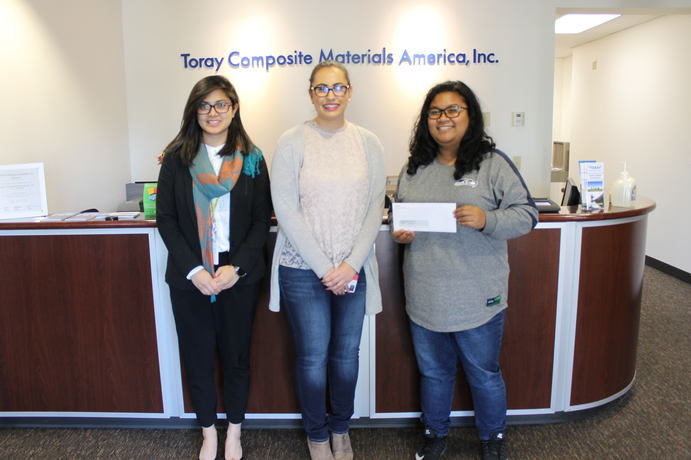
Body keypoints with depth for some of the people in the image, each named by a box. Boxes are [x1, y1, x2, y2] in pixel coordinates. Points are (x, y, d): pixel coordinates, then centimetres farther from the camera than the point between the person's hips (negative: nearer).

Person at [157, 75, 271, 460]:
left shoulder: (251, 159, 0)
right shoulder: (177, 158, 1)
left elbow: (262, 220, -1)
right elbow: (166, 219, -1)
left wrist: (237, 267, -13)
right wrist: (193, 270, -12)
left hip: (239, 277, 0)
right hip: (189, 278, 1)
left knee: (236, 356, 11)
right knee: (198, 357, 11)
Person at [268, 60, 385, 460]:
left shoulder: (368, 143, 3)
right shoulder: (292, 142, -5)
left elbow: (375, 209, 1)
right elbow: (286, 211, -9)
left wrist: (351, 265, -9)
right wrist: (324, 268, -13)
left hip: (354, 269, 2)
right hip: (304, 270, -2)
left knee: (346, 353, 13)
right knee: (313, 356, 8)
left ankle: (341, 428, 38)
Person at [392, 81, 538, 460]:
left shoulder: (493, 163, -5)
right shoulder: (413, 169, 9)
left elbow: (526, 214, -7)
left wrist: (487, 220, -25)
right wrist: (400, 232, -3)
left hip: (477, 299, -3)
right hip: (425, 298, 4)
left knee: (484, 374, 14)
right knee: (433, 372, 20)